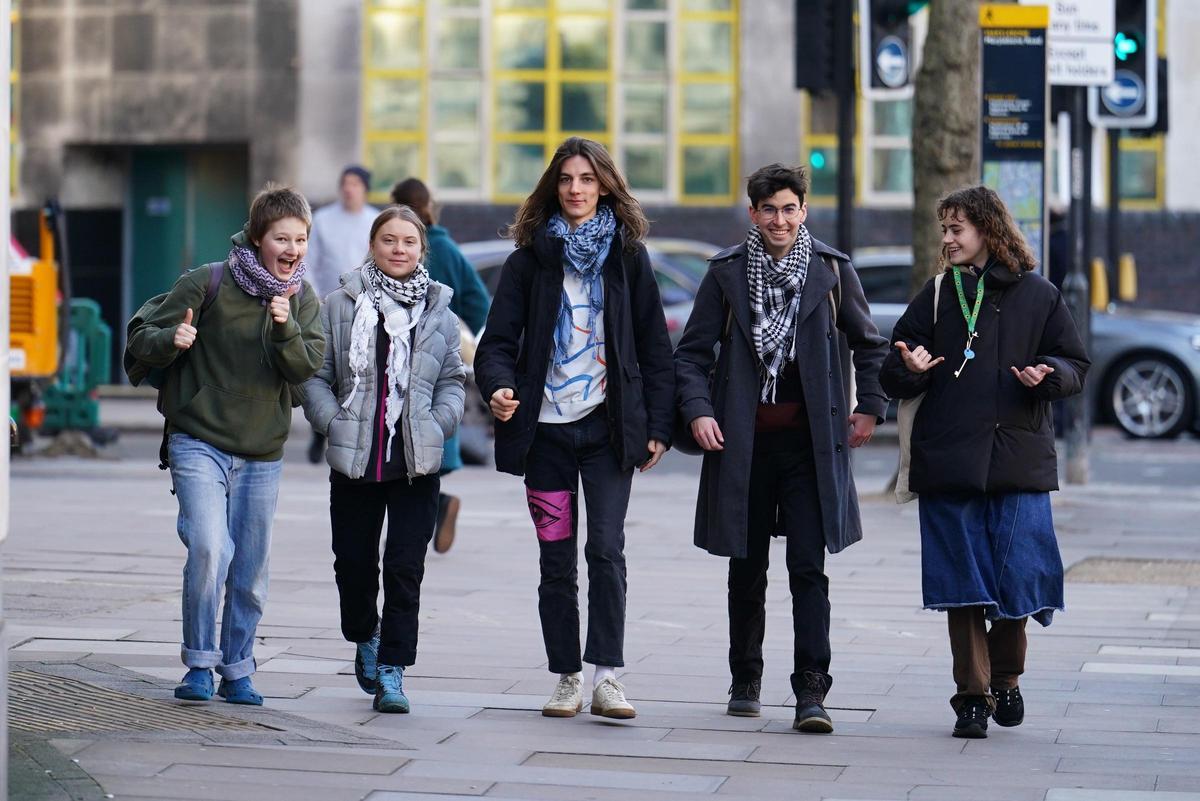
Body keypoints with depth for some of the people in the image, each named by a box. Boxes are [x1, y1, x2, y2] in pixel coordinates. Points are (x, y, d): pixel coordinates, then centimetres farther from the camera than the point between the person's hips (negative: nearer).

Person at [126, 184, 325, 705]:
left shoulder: (304, 300, 5)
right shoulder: (207, 283, -7)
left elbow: (304, 369, -7)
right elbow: (142, 341, -4)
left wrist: (285, 327, -24)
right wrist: (171, 340, -26)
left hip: (263, 454, 4)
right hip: (199, 443, -4)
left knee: (250, 570, 7)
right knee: (209, 549, -20)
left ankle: (238, 671, 22)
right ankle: (200, 665, -6)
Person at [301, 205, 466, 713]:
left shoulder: (438, 310, 6)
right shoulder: (341, 305, 1)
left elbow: (452, 379, 12)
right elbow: (315, 375, 4)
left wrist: (438, 424, -3)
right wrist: (333, 422, -9)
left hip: (417, 461, 0)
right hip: (354, 459, 0)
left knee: (406, 567, -4)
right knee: (353, 562, 10)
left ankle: (391, 671, 1)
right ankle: (365, 637, 38)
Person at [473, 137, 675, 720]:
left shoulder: (628, 256, 6)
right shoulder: (530, 258, 5)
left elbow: (654, 345, 7)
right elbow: (499, 338, 2)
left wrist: (658, 426, 1)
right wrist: (497, 386, -20)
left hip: (608, 425, -1)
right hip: (545, 426, 1)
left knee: (606, 550, -11)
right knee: (557, 561, 4)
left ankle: (606, 677, -10)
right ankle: (566, 680, 12)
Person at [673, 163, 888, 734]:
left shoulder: (832, 270, 3)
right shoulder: (727, 273, 3)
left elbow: (869, 344, 16)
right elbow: (691, 351, 7)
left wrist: (870, 408, 9)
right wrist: (697, 411, -7)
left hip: (810, 443, -1)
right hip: (744, 444, 1)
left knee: (808, 568, -9)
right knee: (746, 569, 10)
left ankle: (811, 692, -10)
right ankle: (745, 682, 23)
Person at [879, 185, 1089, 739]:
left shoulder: (1038, 295, 7)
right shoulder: (936, 295, 10)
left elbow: (1075, 366, 11)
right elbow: (893, 377, 12)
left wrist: (1047, 375, -10)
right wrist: (909, 369, -11)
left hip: (1020, 461, -1)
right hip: (949, 461, 1)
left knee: (1017, 576, -3)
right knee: (963, 581, -1)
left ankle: (1005, 679, 22)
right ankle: (972, 696, 7)